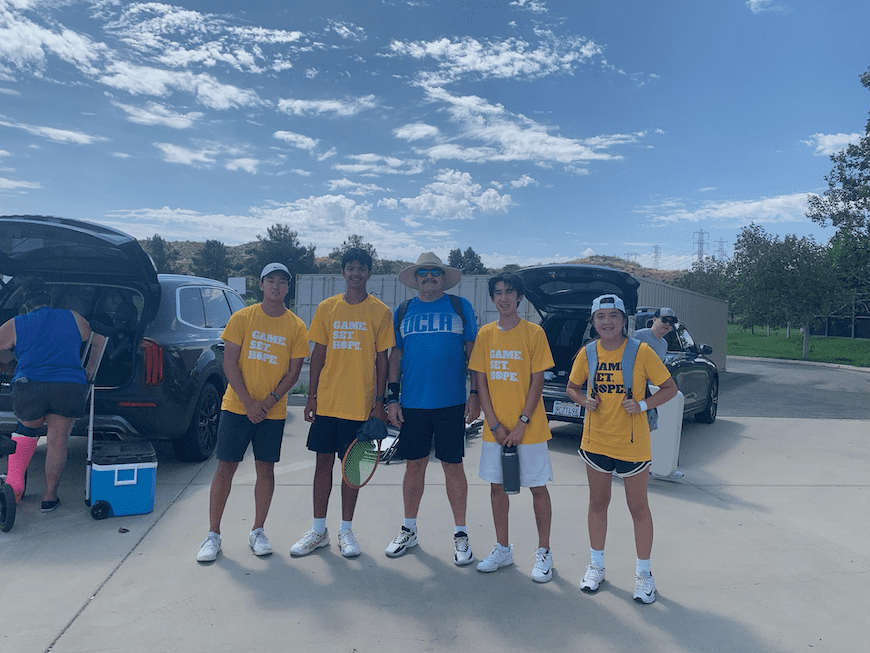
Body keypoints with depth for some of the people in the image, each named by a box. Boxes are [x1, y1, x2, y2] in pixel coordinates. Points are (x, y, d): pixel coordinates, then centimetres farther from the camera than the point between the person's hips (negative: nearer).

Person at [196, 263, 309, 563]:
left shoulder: (296, 327, 1)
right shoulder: (241, 318, 0)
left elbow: (294, 371, 0)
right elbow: (230, 363, -4)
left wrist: (269, 401, -12)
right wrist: (248, 402, -13)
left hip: (273, 412, 1)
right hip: (237, 406, -1)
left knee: (266, 469, 7)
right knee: (225, 468, 2)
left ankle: (257, 532, 22)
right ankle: (213, 534, 15)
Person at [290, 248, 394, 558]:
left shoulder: (381, 312, 0)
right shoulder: (326, 308, 6)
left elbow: (381, 359, 1)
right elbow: (318, 354, 8)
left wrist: (380, 401, -4)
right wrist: (312, 396, 4)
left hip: (360, 404, -2)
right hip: (326, 402, 2)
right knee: (323, 461, 8)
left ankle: (346, 530, 21)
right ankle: (318, 530, 21)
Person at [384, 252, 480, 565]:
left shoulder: (461, 307, 4)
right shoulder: (403, 312, 9)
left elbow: (473, 351, 3)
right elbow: (395, 356, 10)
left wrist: (476, 394, -3)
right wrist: (392, 398, 3)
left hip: (451, 404, -2)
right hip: (412, 404, 2)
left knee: (453, 467, 5)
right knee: (414, 466, 11)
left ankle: (460, 534, 19)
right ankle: (409, 530, 27)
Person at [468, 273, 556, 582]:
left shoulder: (534, 333, -6)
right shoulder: (485, 334, 3)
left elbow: (537, 382, -7)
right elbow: (481, 382, 2)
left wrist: (522, 424, -13)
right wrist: (495, 425, -6)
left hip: (529, 428, -3)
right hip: (494, 429, 4)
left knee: (538, 487, 6)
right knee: (497, 486, 11)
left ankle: (544, 552, 21)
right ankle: (503, 549, 27)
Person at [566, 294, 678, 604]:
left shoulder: (641, 351, -10)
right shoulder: (587, 353, 0)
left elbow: (670, 388, -4)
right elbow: (572, 386, 14)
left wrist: (643, 405, -18)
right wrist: (584, 400, -7)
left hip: (633, 444, -3)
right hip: (595, 441, 3)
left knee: (638, 508, 9)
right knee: (598, 503, 15)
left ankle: (643, 572, 26)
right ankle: (597, 565, 32)